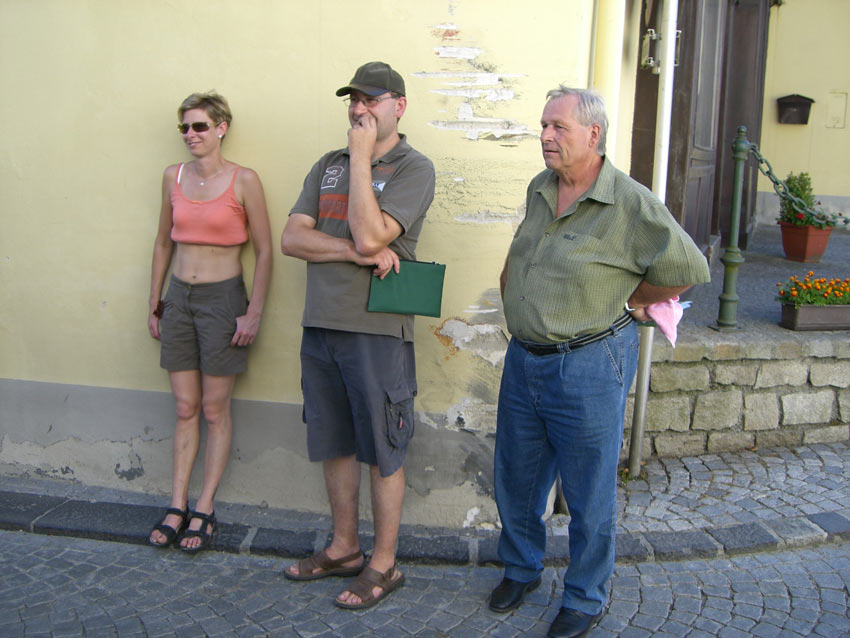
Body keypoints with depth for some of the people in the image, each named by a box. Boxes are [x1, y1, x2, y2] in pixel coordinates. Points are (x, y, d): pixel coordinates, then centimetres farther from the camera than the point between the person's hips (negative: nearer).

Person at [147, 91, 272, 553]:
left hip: (222, 298, -4)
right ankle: (177, 507, 18)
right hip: (179, 299, 4)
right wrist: (154, 302, 13)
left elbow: (264, 251, -7)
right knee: (185, 408, 9)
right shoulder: (173, 177, 7)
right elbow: (164, 243, 15)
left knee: (215, 409, 4)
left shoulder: (243, 180, -8)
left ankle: (204, 510, 14)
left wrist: (253, 313, -11)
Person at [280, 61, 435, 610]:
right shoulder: (328, 166, 13)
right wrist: (356, 252, -13)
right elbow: (292, 238, 2)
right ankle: (344, 548, 34)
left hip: (377, 332, -6)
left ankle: (384, 564, 21)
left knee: (382, 452, 5)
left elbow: (369, 235, -20)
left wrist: (361, 156, -13)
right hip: (320, 325, 6)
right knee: (334, 445, 16)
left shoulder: (414, 168, -6)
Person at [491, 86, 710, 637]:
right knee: (516, 477, 18)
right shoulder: (539, 191, 7)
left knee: (589, 493, 8)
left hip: (589, 365, -6)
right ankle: (522, 569, 41)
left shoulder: (632, 204, -14)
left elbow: (688, 270, -9)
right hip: (524, 359, 7)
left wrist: (626, 300, 0)